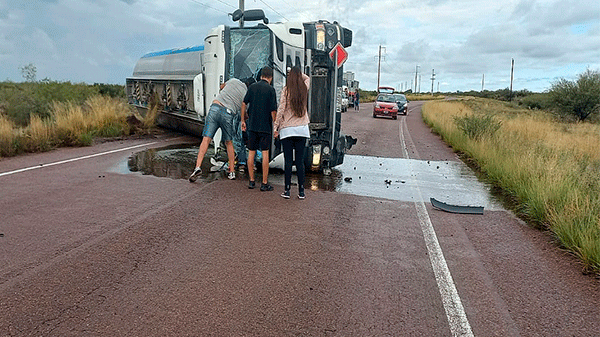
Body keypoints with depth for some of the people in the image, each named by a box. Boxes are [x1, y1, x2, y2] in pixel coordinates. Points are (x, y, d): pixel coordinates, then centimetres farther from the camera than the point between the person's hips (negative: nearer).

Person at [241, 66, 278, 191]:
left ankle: (251, 181, 15)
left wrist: (243, 120, 13)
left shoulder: (252, 87, 6)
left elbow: (244, 104, 5)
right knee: (265, 153, 0)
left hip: (252, 125, 4)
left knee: (251, 152, 10)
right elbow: (273, 111, -9)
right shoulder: (270, 89, -5)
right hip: (265, 126, -4)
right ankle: (264, 183, 2)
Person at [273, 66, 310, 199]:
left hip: (287, 129, -3)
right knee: (300, 161, 6)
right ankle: (301, 191, 9)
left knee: (288, 161, 1)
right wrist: (298, 72, 23)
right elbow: (307, 78, 30)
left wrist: (276, 127, -2)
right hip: (302, 129, 3)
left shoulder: (286, 90, -5)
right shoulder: (304, 89, 6)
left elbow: (281, 109, -7)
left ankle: (287, 190, 4)